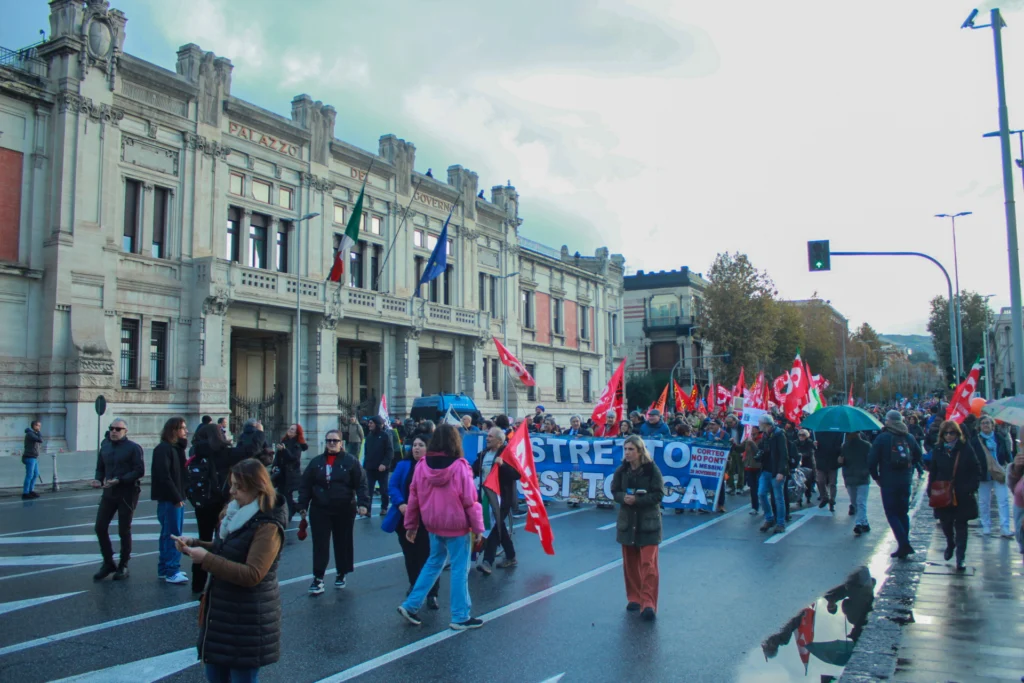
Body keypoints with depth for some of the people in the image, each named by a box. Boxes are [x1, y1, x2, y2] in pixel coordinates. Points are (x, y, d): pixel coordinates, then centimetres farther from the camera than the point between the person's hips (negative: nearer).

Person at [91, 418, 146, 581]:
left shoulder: (133, 448, -9)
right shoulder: (105, 446, 9)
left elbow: (140, 471, -15)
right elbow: (100, 468, 15)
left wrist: (119, 480, -23)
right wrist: (98, 479, -6)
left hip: (127, 494, -5)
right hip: (109, 493, 5)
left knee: (124, 531, 3)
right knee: (100, 527, 3)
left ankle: (123, 566, 18)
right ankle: (108, 563, 20)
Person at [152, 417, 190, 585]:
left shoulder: (177, 448, 16)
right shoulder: (163, 449, -12)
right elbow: (163, 476, -18)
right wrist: (176, 497, -18)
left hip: (176, 498, 9)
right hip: (168, 499, -9)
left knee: (168, 534, 14)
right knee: (173, 535, -8)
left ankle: (164, 569, 21)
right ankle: (171, 572, -6)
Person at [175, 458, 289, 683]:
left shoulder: (268, 526, -23)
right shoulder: (236, 513, 5)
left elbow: (252, 575, -28)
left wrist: (206, 559, -28)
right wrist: (193, 544, 1)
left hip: (248, 619, -9)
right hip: (221, 611, 9)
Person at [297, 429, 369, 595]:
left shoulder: (350, 461, -3)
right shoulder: (316, 462, 4)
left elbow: (361, 484, -8)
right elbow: (305, 485, 6)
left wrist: (363, 503, -18)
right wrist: (302, 506, 0)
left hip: (344, 510, -1)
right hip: (320, 510, 1)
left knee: (343, 543, 10)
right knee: (320, 545, -2)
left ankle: (341, 574, 26)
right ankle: (318, 578, 3)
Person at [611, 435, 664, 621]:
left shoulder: (652, 470, -11)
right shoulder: (621, 470, 1)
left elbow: (659, 494, -11)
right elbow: (614, 491, 7)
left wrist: (637, 500, -21)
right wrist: (623, 498, -15)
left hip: (648, 523, -4)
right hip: (627, 521, 4)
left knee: (648, 564, -8)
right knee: (630, 563, 11)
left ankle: (648, 604, -6)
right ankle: (634, 598, 24)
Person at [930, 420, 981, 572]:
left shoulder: (966, 449, -7)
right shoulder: (939, 450, 1)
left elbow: (976, 470, -5)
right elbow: (933, 472, 6)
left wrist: (970, 488, -14)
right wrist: (931, 490, -3)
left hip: (962, 496, -3)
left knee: (960, 526, 3)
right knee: (945, 523, 13)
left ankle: (960, 558, 7)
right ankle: (950, 544, 43)